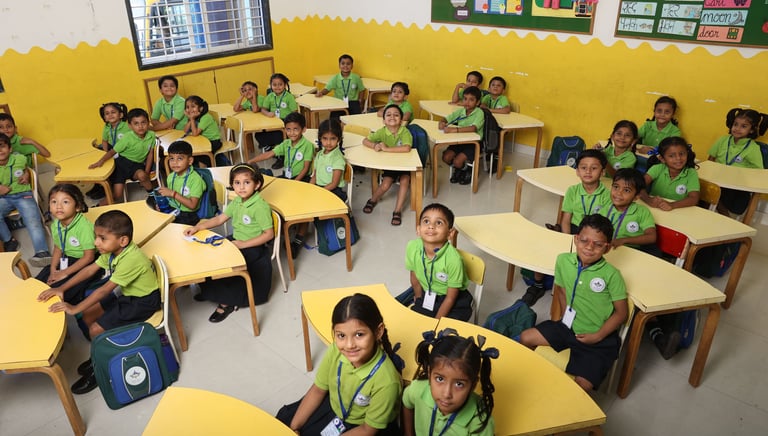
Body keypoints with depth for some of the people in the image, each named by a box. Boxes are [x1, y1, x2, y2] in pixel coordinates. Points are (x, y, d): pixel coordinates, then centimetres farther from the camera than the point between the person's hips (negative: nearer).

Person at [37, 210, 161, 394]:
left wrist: (75, 308, -23)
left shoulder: (131, 259, -33)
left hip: (142, 301, -9)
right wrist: (61, 288, -1)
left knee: (96, 330, -11)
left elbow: (105, 289, -29)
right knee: (88, 315, 6)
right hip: (126, 294, 9)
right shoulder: (113, 250, -5)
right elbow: (90, 269, 3)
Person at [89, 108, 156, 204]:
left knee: (142, 175, -34)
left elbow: (150, 154, 1)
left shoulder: (151, 135, -9)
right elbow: (113, 151, -12)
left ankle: (152, 193, -6)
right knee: (117, 195, -10)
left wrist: (146, 172, -2)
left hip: (137, 164, 2)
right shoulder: (128, 138, -17)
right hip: (123, 162, -2)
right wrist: (101, 161, -27)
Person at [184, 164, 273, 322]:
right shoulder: (237, 202, 3)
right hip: (236, 240, 8)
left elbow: (269, 234, -21)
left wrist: (243, 244, -24)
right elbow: (220, 219, 8)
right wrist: (197, 227, -4)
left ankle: (228, 301, 1)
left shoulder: (260, 207, -22)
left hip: (253, 247, -8)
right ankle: (211, 289, 24)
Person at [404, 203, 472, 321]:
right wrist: (419, 301, 11)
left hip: (455, 301, -4)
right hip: (426, 294, 4)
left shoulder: (453, 259, -31)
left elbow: (450, 298, -17)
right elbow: (415, 279, -1)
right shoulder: (412, 247, -20)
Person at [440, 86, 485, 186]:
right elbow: (447, 119, 4)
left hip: (473, 143, -6)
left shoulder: (479, 113, -17)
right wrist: (442, 123, -22)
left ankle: (468, 171, 13)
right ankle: (459, 169, 19)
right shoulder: (461, 111, 2)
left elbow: (473, 128, -34)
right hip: (460, 141, 6)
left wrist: (455, 129, -44)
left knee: (457, 161, -22)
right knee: (446, 157, -13)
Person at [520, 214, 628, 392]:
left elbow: (621, 312, -10)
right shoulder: (563, 260, -8)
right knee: (526, 338, 3)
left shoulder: (611, 275, -19)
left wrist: (598, 336, -14)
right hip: (568, 325, 5)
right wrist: (564, 313, 4)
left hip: (599, 337, -5)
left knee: (582, 386, -15)